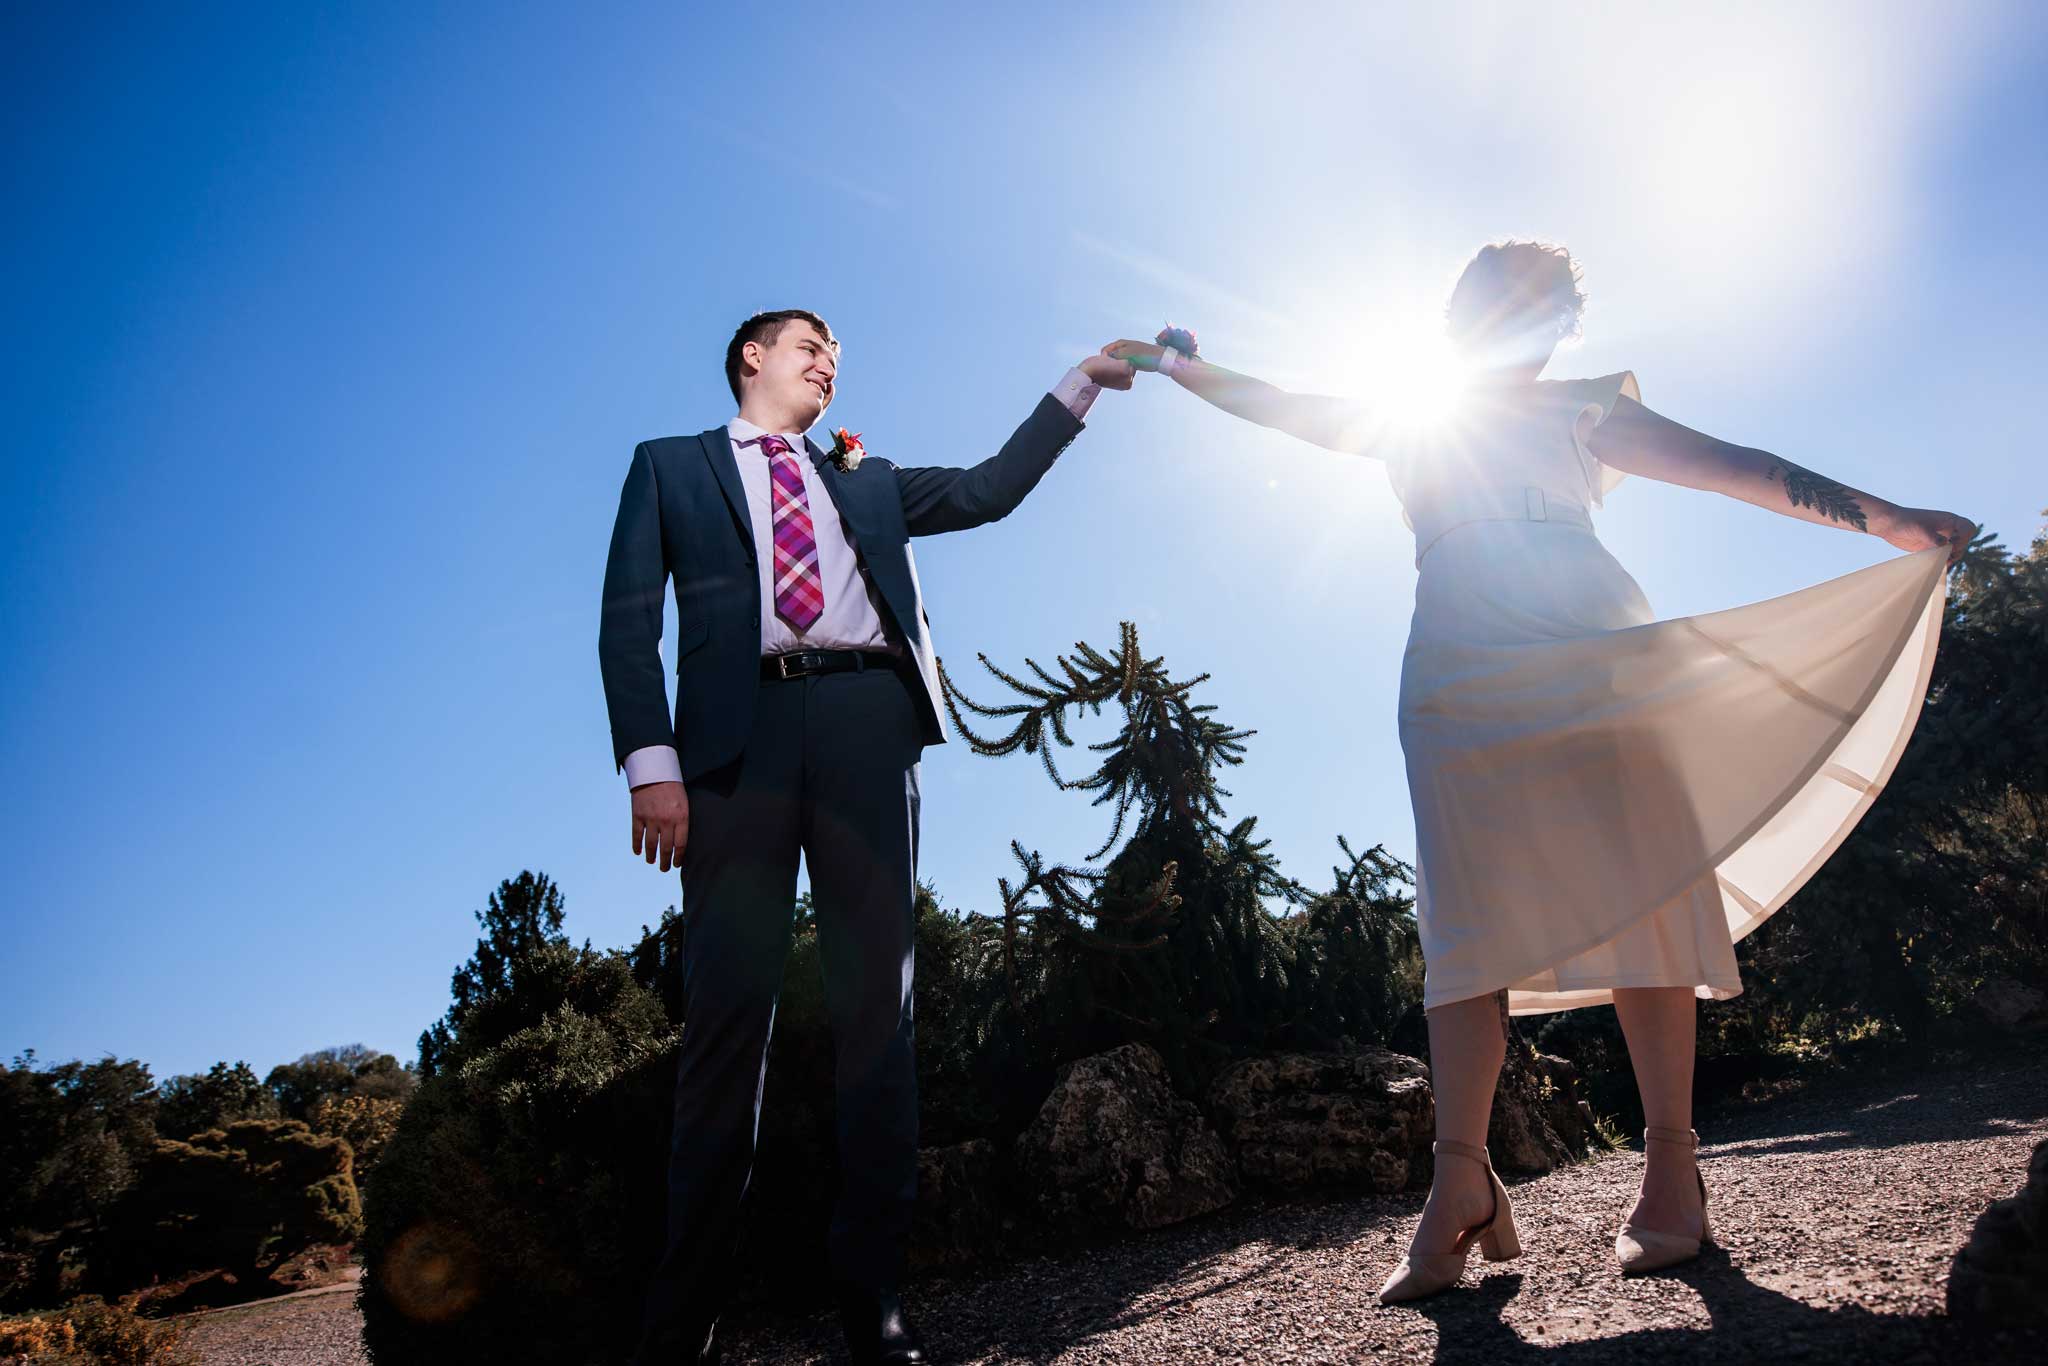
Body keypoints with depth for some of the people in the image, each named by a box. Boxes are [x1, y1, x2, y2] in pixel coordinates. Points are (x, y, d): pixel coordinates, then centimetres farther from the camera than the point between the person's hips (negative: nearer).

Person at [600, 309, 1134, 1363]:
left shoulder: (867, 480, 29)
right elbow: (629, 616, 7)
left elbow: (989, 489, 24)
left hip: (866, 726, 3)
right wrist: (651, 763, -7)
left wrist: (1083, 383, 21)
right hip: (740, 729, -2)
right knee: (728, 1005, -6)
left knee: (875, 1001, -2)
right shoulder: (669, 465, 19)